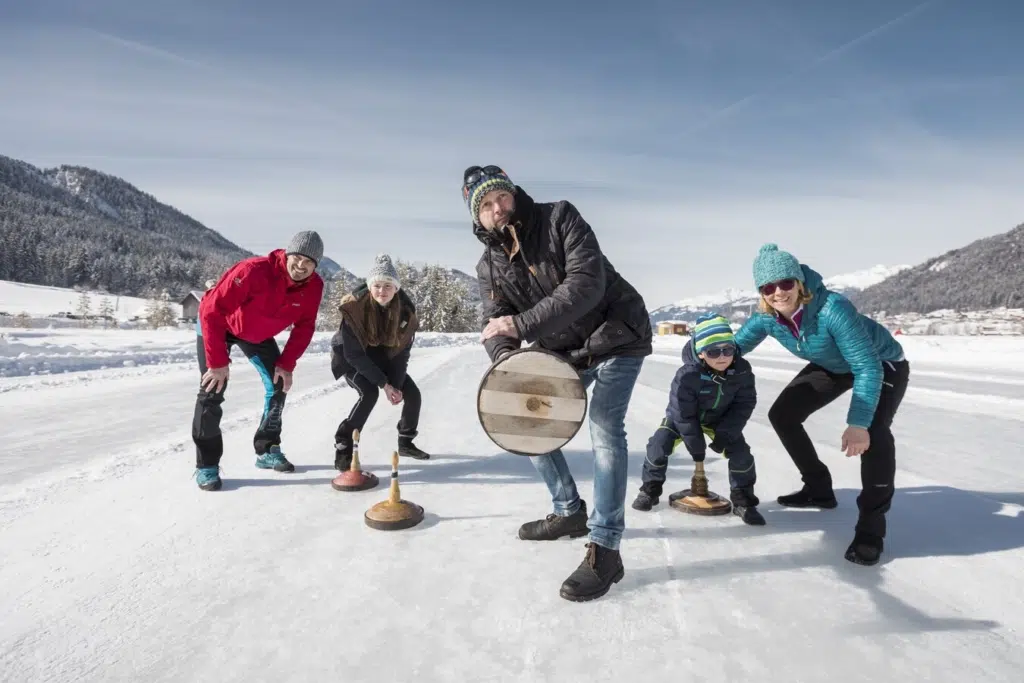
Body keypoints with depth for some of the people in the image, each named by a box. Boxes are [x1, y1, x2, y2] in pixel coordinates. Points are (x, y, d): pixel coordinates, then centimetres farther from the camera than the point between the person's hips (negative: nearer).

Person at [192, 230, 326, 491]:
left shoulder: (313, 286, -22)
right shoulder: (253, 271, -39)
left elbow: (304, 327, -9)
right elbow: (212, 310, -35)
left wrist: (286, 363, -17)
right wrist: (218, 362, -33)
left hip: (258, 332, 6)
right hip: (216, 325, -5)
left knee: (278, 384, 1)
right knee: (213, 390, -14)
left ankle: (267, 450, 16)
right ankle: (206, 465, -3)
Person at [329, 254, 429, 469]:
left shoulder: (405, 309, -21)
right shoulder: (354, 308, -33)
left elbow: (403, 350, -10)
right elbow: (354, 354, -28)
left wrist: (396, 384, -18)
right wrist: (384, 384, -28)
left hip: (382, 358, 5)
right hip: (351, 358, -5)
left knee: (412, 394, -2)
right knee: (370, 393, -29)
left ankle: (406, 442, 21)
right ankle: (342, 448, -18)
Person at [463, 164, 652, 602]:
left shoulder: (559, 218, -18)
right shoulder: (489, 265, -4)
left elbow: (587, 284, -30)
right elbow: (496, 323, -12)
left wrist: (522, 324, -36)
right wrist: (504, 356, -36)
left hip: (616, 335, -6)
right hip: (564, 351, 6)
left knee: (604, 423, -23)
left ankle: (605, 549, -17)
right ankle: (569, 513, 24)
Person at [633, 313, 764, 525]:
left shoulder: (742, 371, -25)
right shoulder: (688, 375, -37)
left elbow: (745, 404, -15)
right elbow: (683, 413, -28)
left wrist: (725, 434, -21)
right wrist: (695, 445, -21)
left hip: (720, 420, 3)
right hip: (682, 417, -2)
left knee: (740, 452, -9)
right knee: (659, 445, -14)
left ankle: (743, 501, 11)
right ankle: (650, 489, 9)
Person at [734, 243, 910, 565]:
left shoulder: (833, 308, -39)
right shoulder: (766, 317, -21)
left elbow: (868, 368, -36)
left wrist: (858, 423, -39)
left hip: (883, 364, -6)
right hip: (832, 367, 7)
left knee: (873, 432, -29)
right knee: (782, 414, 1)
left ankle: (871, 526, -13)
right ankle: (819, 489, 20)